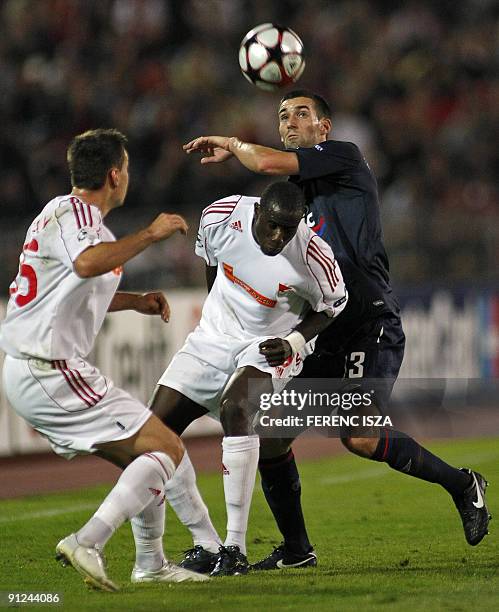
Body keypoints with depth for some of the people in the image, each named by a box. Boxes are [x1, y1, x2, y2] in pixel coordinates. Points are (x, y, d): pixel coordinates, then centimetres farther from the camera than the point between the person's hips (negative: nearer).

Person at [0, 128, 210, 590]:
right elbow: (87, 264, -36)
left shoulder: (60, 212, 20)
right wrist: (150, 234, -26)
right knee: (167, 449, -11)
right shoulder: (76, 215, -12)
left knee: (141, 454, 20)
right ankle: (86, 543, -22)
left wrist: (133, 302, 26)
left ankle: (151, 563, 25)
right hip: (52, 374, -10)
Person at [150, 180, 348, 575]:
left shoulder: (314, 258, -27)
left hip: (270, 347, -5)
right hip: (214, 335, 5)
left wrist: (295, 341, -19)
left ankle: (235, 548, -29)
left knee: (234, 408, -33)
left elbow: (332, 307, -5)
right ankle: (206, 543, 0)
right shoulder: (221, 216, -19)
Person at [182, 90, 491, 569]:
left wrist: (231, 144, 6)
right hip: (322, 336, 8)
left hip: (370, 325, -8)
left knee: (359, 435, -25)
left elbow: (268, 164, -12)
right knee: (267, 431, -1)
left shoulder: (343, 157, -1)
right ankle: (296, 549, 12)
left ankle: (461, 484, -5)